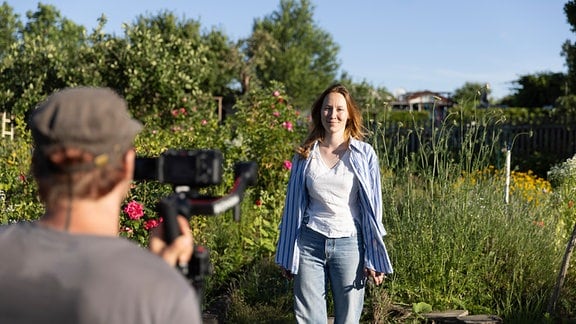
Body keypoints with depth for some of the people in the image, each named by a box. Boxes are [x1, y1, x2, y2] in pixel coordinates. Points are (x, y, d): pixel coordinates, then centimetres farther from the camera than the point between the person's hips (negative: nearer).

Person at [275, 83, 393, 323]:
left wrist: (374, 259, -4)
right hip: (309, 243, 2)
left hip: (349, 244, -2)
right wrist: (287, 257, 10)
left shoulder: (364, 155, -1)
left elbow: (372, 208, 0)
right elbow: (293, 206, 9)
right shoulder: (305, 155, 5)